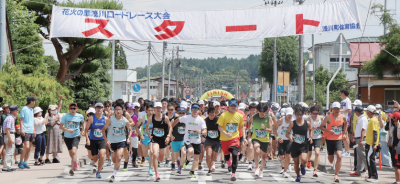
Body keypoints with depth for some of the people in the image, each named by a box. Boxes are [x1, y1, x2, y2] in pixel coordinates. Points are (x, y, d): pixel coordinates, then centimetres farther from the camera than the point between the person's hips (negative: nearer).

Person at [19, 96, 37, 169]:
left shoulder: (31, 110, 18)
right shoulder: (24, 109, -5)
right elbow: (21, 119, -7)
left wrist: (34, 130, 19)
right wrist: (22, 129, -15)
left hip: (31, 131, 8)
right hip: (25, 131, -8)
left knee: (29, 148, 5)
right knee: (26, 147, -15)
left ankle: (25, 163, 10)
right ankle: (21, 162, -6)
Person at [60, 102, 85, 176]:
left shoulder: (80, 116, -3)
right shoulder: (65, 116, -7)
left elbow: (83, 122, 19)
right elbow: (61, 127, -5)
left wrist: (84, 128, 1)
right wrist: (68, 130, -21)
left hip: (76, 137, -2)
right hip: (67, 137, 2)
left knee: (74, 152, -22)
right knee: (71, 154, 14)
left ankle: (72, 168, -19)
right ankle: (76, 161, 47)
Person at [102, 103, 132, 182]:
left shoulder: (125, 121, -8)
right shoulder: (110, 119, -14)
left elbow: (130, 130, 10)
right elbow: (103, 129, -5)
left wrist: (128, 138, -4)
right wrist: (106, 140, -11)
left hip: (121, 141, 0)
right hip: (112, 141, 0)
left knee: (118, 158, -14)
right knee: (114, 160, 11)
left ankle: (114, 174, -6)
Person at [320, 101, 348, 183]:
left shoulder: (343, 117, -2)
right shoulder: (329, 117, -11)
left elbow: (345, 123, 21)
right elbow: (321, 126, -7)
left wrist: (345, 133, 13)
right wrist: (329, 131, -22)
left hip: (338, 139, 1)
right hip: (330, 139, -1)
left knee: (339, 156, -18)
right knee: (331, 160, 9)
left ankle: (336, 175, -10)